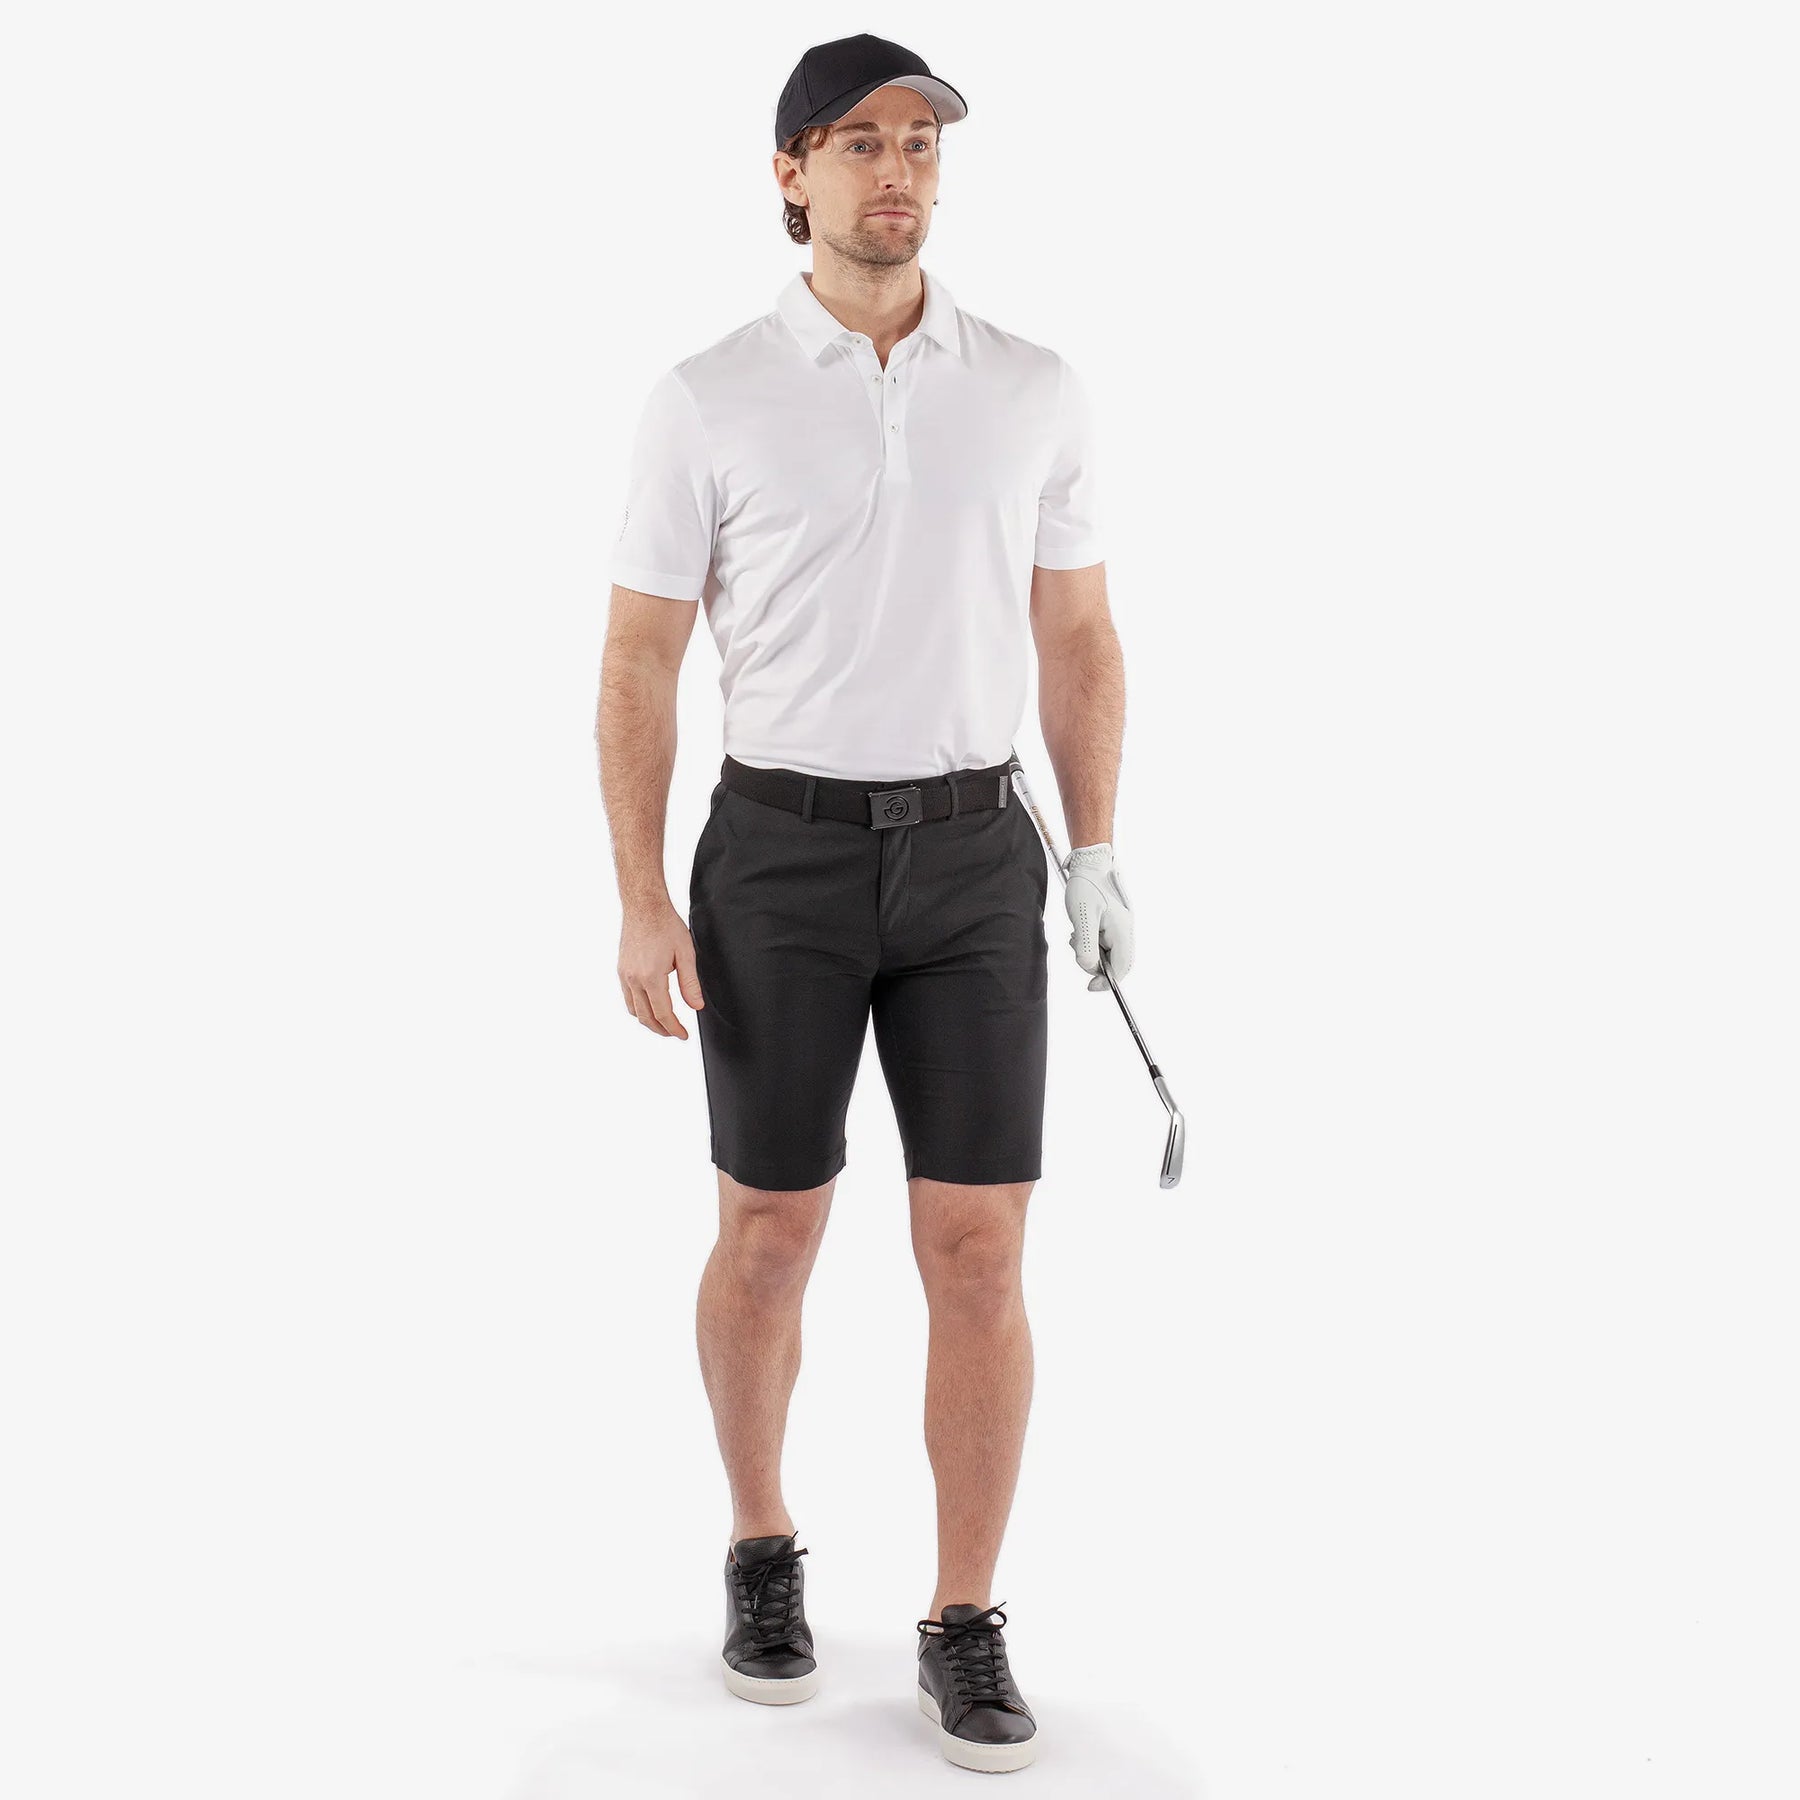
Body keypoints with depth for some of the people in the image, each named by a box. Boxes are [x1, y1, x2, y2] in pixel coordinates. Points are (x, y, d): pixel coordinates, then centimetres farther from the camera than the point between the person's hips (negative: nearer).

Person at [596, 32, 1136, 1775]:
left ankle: (964, 1632, 10)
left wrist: (1097, 859, 0)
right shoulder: (706, 400, -3)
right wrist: (640, 905, -9)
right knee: (770, 1239, 7)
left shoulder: (1034, 390, 4)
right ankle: (762, 1551, 31)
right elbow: (636, 668, -1)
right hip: (779, 860, -1)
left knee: (978, 1255, -2)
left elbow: (1081, 645, 10)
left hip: (971, 862, 2)